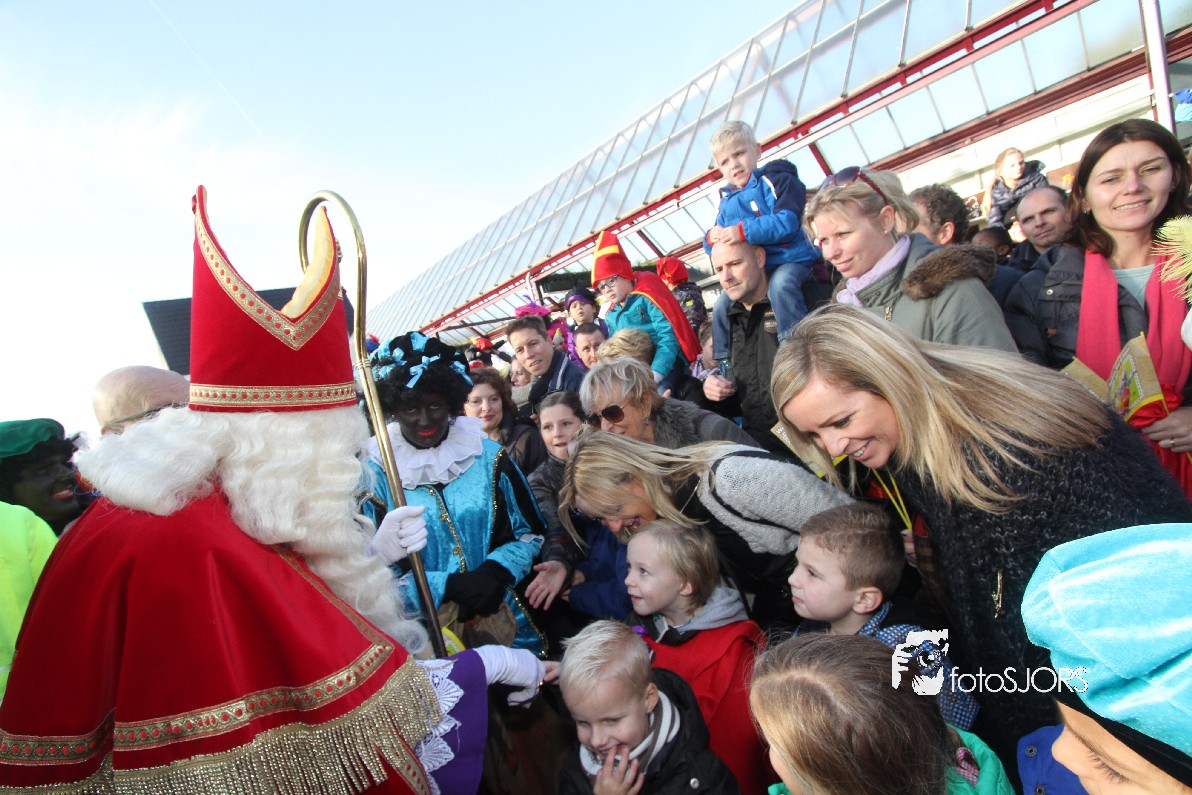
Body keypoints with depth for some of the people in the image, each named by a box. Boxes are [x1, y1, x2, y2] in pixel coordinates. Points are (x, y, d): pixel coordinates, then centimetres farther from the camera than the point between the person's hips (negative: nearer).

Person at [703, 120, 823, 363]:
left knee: (780, 284, -37)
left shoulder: (776, 180, -5)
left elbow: (787, 222, -20)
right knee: (722, 307, 1)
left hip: (790, 261, -6)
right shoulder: (726, 202, 13)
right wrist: (712, 239, -14)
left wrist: (744, 231, -27)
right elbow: (717, 238, 12)